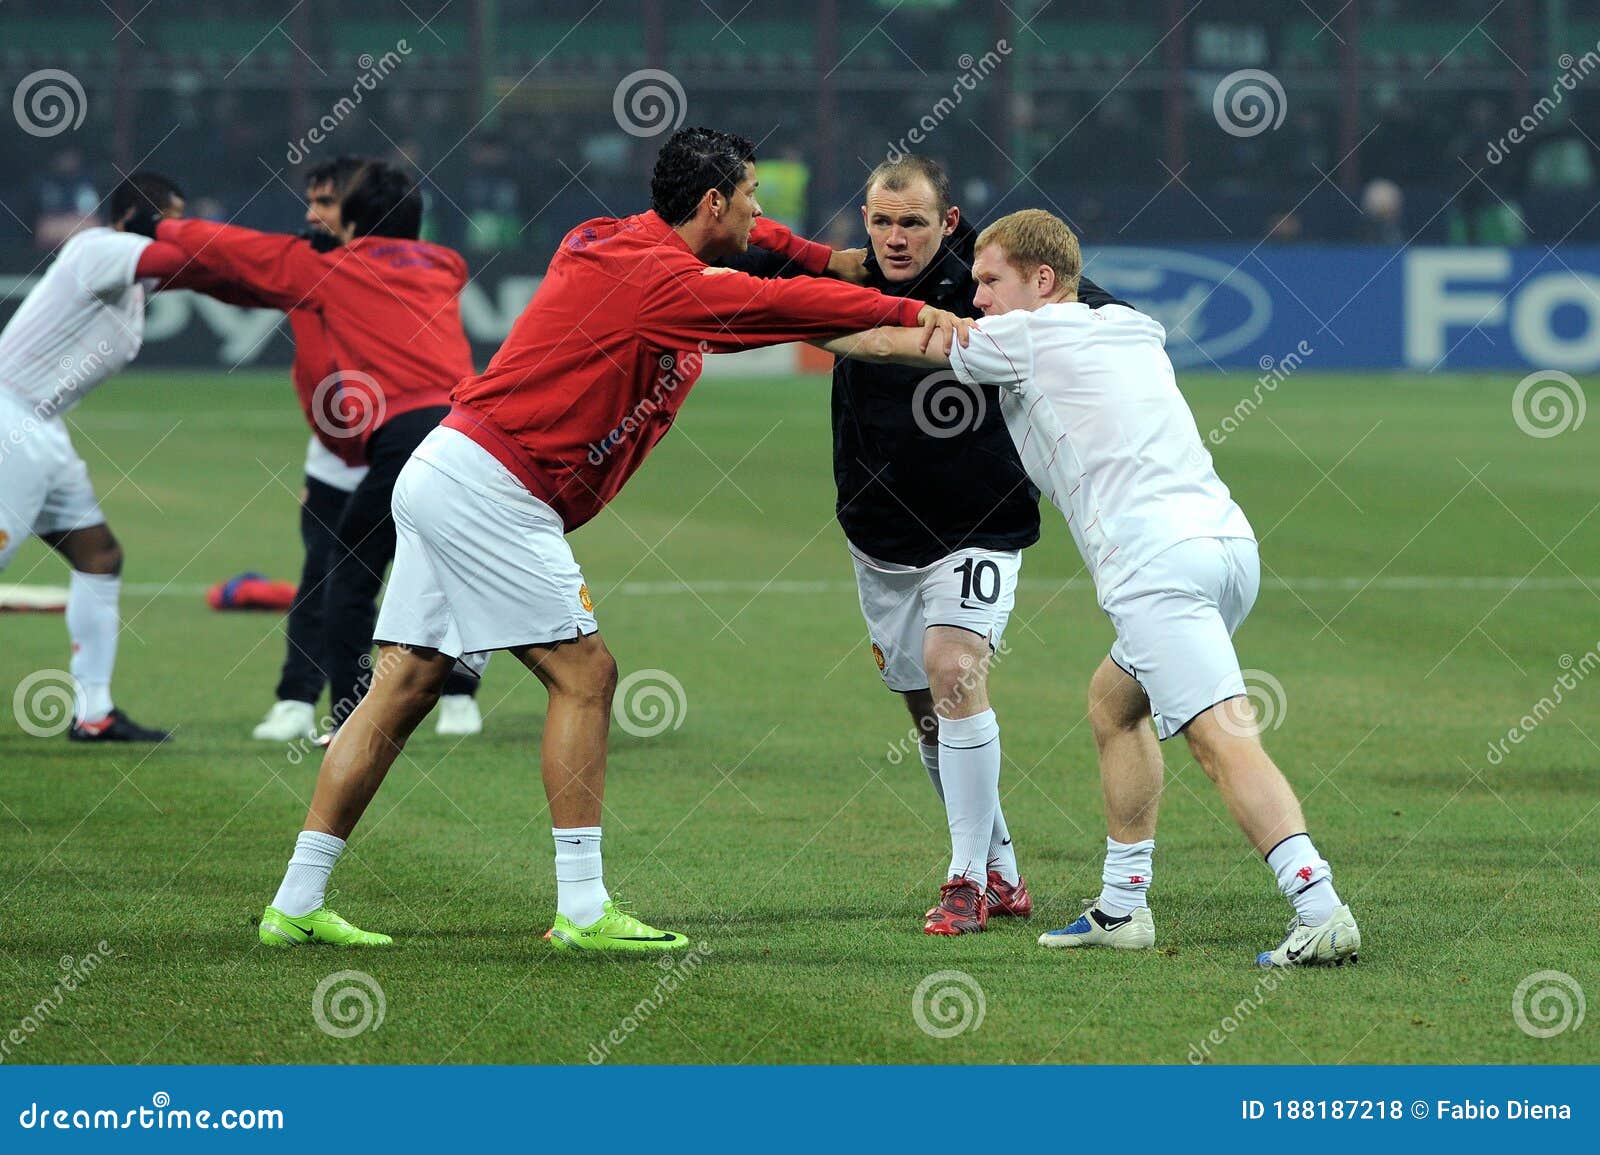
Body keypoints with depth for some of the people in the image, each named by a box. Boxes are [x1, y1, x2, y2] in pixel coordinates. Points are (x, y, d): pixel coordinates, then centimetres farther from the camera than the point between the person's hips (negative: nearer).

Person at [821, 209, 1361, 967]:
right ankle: (1121, 907, 21)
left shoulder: (1027, 337, 6)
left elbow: (888, 343, 19)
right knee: (1114, 700, 23)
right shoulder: (1134, 330, 27)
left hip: (1158, 559, -9)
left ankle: (1320, 911, -32)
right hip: (1227, 540, 9)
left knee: (1222, 737, -18)